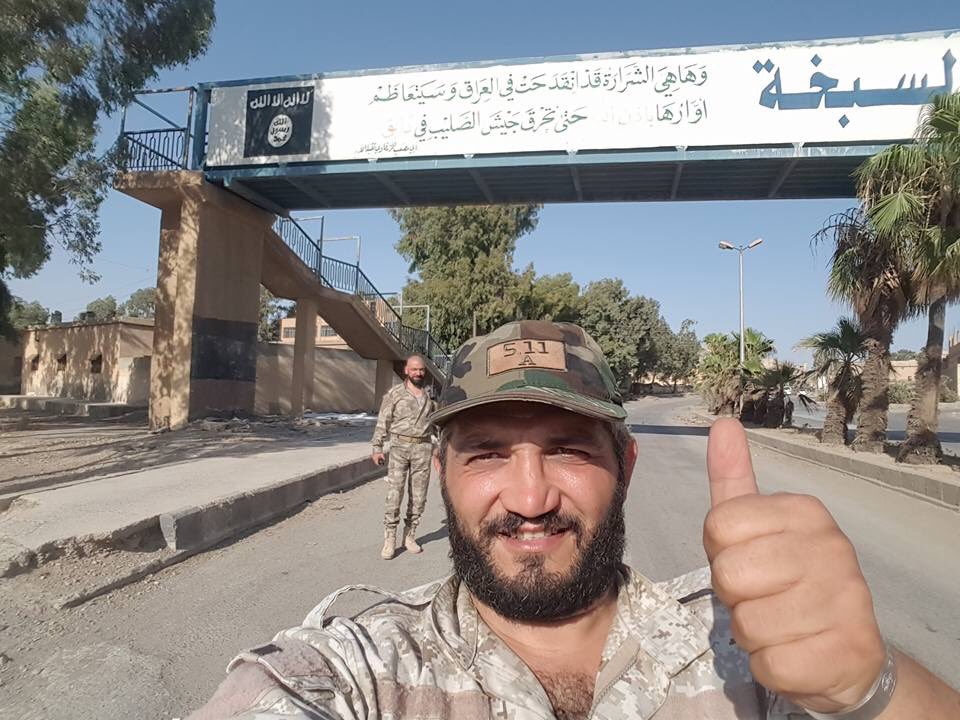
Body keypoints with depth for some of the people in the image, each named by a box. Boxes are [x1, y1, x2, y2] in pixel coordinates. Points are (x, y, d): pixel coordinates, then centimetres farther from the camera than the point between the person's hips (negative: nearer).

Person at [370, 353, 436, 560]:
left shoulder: (430, 394, 11)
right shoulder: (394, 393, 1)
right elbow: (383, 422, 1)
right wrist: (377, 448, -4)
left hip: (423, 448, 3)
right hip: (400, 446, -3)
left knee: (418, 496, 5)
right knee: (394, 493, -6)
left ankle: (410, 536, 17)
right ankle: (389, 540, 1)